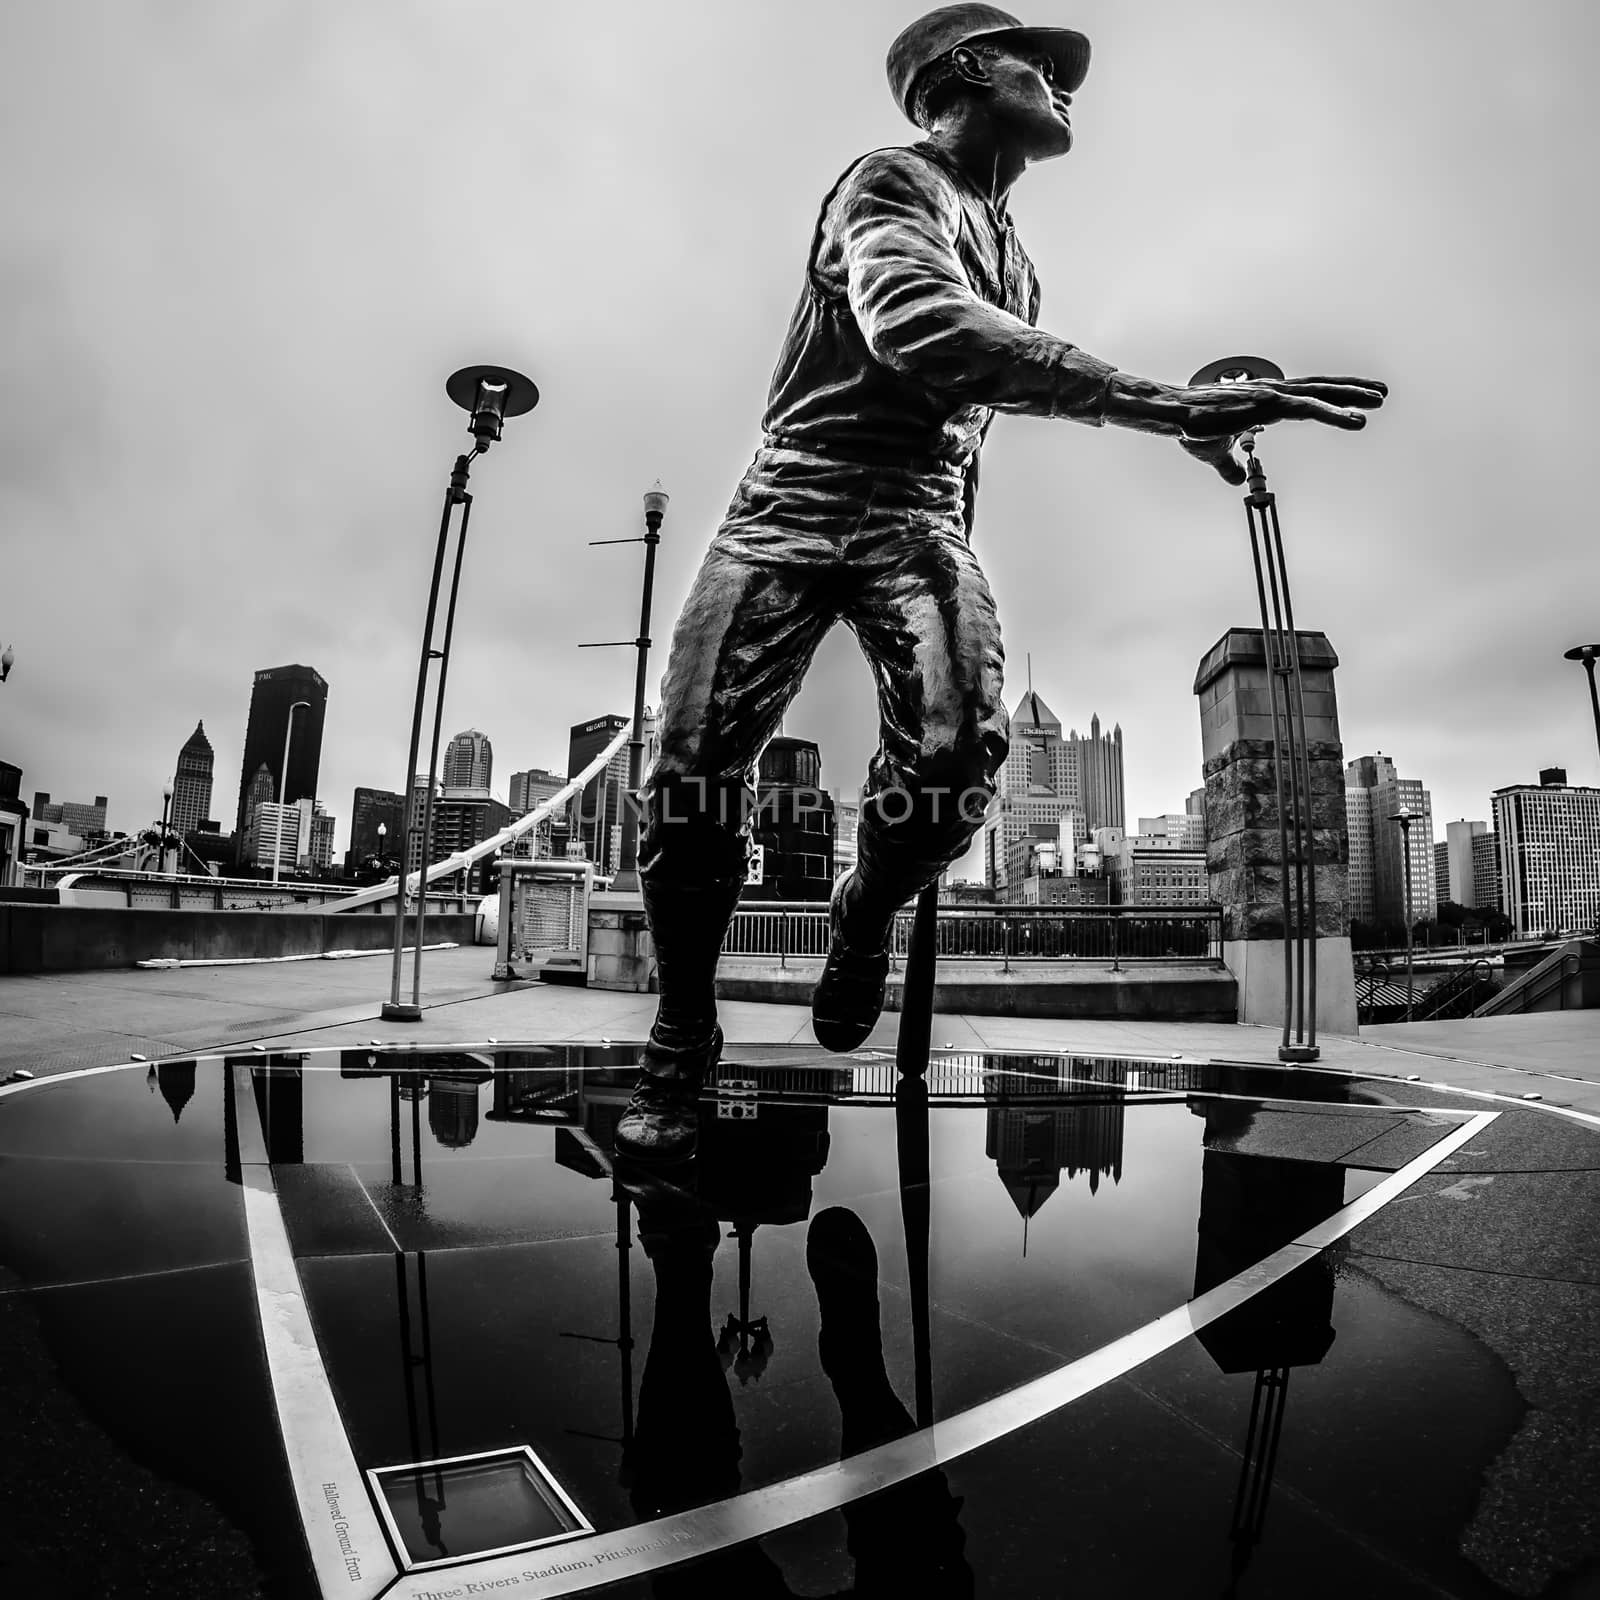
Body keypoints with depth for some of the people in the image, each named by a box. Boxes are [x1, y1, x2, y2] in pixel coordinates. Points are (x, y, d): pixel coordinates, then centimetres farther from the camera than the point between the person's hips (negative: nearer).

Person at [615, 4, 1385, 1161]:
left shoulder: (1014, 257, 25)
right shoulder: (894, 184, -1)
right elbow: (913, 323, -24)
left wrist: (958, 563, 27)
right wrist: (1159, 403, -33)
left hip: (923, 517, 5)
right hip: (798, 499, -4)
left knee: (962, 745, -26)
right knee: (694, 766, -18)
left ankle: (865, 918, 4)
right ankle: (682, 1044, 1)